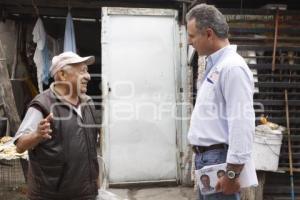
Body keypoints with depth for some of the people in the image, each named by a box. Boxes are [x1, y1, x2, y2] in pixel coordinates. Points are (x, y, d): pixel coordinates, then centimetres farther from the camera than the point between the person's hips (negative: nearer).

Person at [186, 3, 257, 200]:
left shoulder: (232, 67, -18)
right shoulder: (214, 65, 13)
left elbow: (242, 123, -24)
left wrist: (232, 173, -23)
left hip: (219, 158, -9)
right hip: (205, 156, 10)